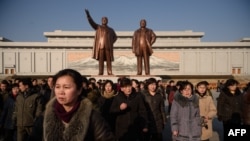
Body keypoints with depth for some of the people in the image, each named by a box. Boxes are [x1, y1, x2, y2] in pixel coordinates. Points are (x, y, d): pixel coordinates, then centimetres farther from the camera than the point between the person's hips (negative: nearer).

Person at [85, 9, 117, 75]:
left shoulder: (111, 30, 19)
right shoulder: (98, 27, 15)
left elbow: (115, 37, 26)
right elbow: (91, 22, 3)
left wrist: (112, 42, 8)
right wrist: (88, 14, -11)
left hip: (108, 47, 1)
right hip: (100, 46, -1)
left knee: (109, 60, -3)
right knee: (101, 60, -4)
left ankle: (110, 72, -2)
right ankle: (100, 73, -2)